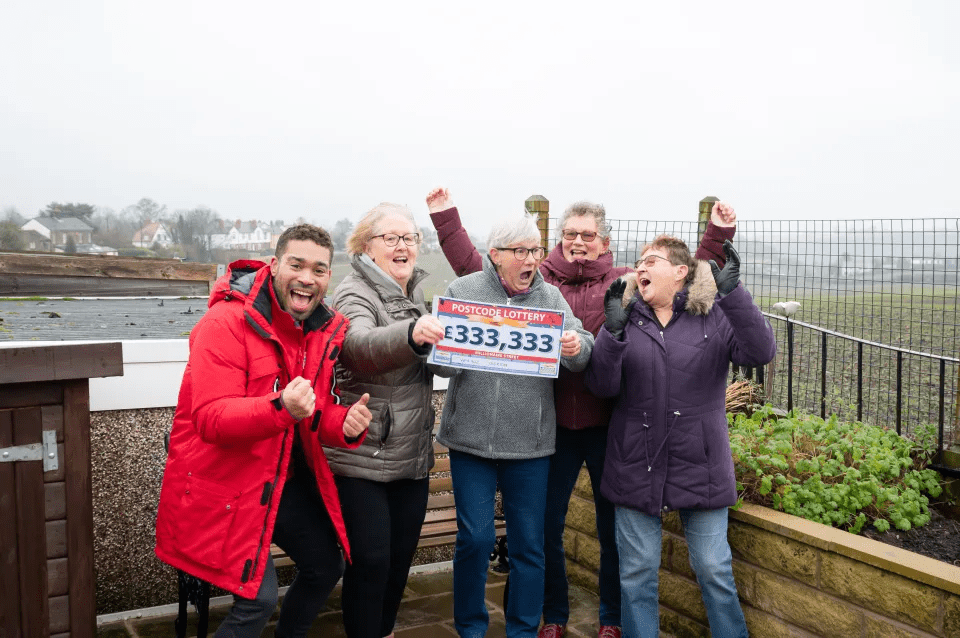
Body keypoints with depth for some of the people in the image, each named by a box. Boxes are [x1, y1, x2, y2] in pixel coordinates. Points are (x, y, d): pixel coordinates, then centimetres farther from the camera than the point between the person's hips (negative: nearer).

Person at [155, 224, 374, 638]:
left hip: (287, 475, 8)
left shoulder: (325, 329, 1)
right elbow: (210, 419, -28)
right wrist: (281, 407, -44)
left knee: (326, 567, 17)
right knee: (258, 598, -13)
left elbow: (318, 414, 7)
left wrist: (344, 425, -17)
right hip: (224, 479, -7)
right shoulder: (226, 323, -21)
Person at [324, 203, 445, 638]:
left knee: (401, 555, 16)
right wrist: (410, 333, -52)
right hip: (363, 457, -7)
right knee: (370, 560, -2)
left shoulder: (416, 294, 12)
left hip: (412, 454, 7)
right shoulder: (355, 293, -11)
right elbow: (361, 346, -36)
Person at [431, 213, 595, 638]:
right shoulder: (463, 291, 0)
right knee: (475, 538, 3)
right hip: (472, 439, -1)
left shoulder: (551, 297, 6)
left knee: (529, 543, 9)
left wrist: (576, 348, -26)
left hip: (530, 442, 2)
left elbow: (583, 353, -3)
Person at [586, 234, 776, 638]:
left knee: (714, 570, 8)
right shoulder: (627, 316, 2)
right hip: (637, 466, 2)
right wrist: (613, 329, -21)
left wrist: (733, 291, -27)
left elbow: (760, 353, -18)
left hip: (700, 466, -1)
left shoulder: (715, 315, -1)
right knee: (637, 572, 11)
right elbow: (602, 386, -6)